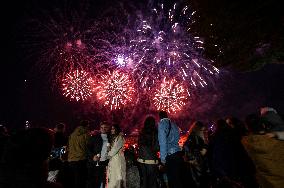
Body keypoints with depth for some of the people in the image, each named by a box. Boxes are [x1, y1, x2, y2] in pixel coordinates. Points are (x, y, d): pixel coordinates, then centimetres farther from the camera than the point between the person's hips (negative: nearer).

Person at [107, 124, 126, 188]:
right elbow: (112, 148, 15)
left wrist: (109, 155, -1)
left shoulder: (120, 137, -7)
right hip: (113, 158, 7)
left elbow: (116, 148, -11)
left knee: (117, 175, -4)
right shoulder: (113, 138, 17)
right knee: (112, 176, 8)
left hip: (118, 158, -7)